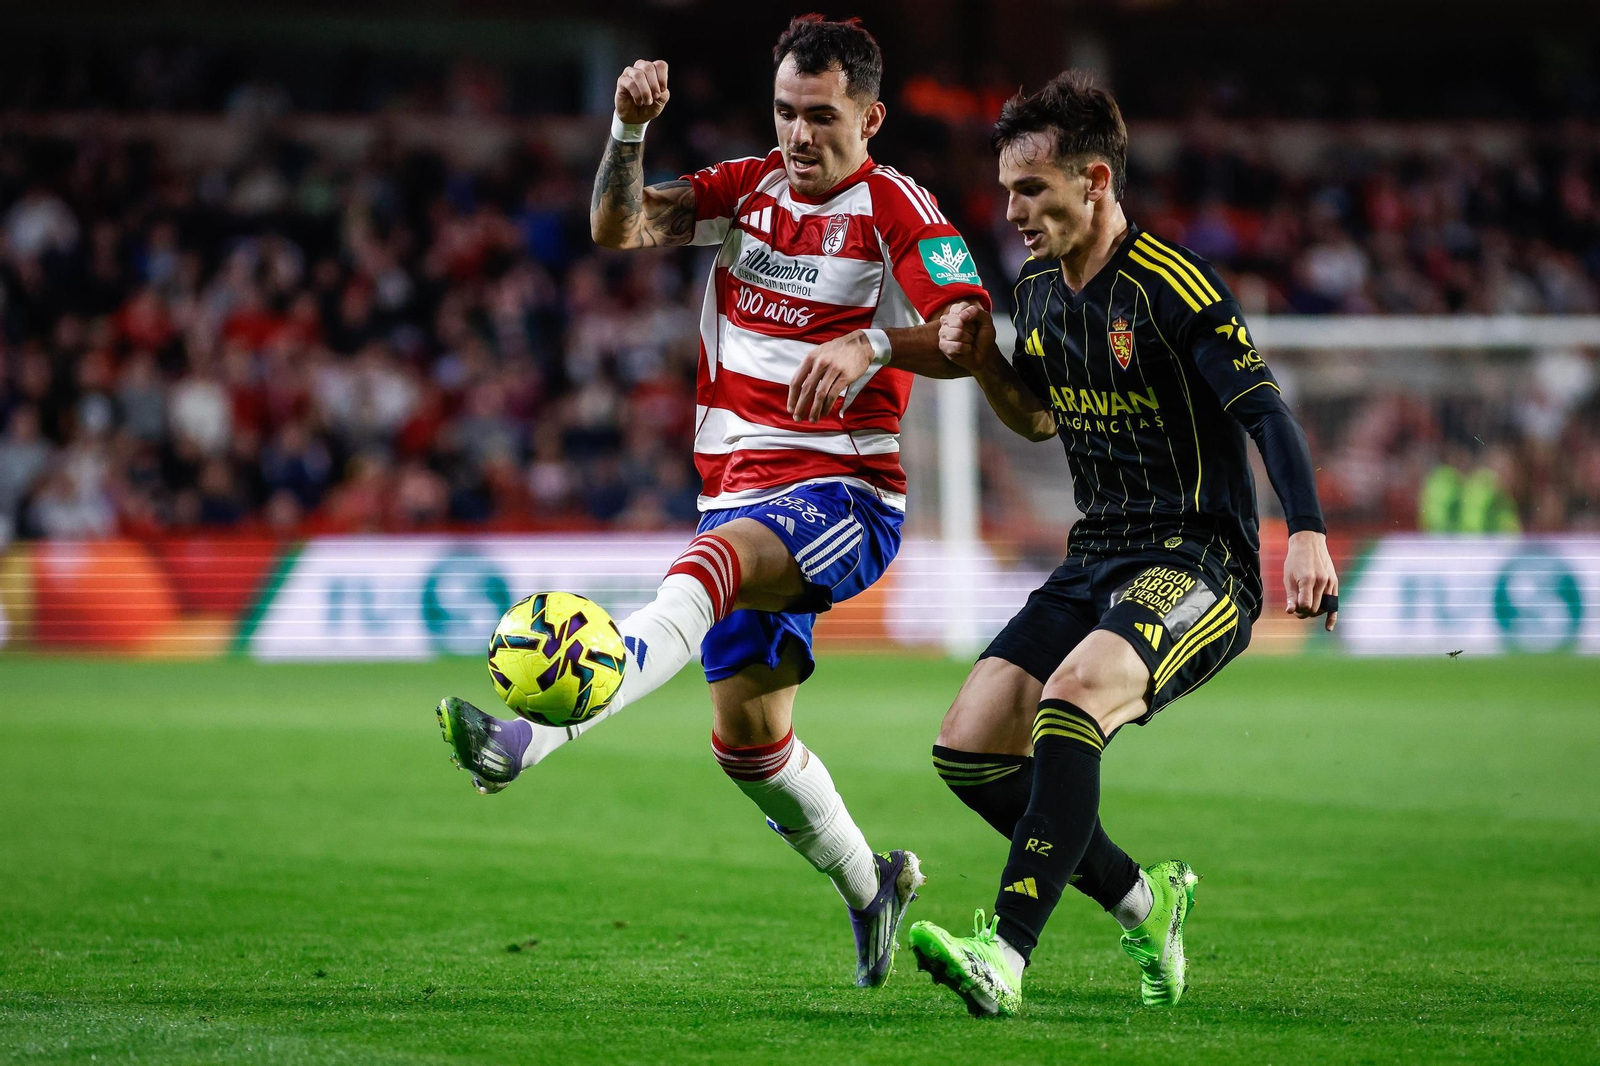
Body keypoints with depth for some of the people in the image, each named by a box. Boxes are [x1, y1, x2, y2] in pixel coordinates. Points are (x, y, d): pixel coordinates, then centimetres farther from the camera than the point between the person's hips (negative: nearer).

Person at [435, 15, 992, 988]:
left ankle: (534, 733, -54)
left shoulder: (896, 207, -5)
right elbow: (619, 228, -3)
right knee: (748, 738, 7)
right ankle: (871, 887, 31)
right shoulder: (745, 189, 10)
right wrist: (630, 131, -19)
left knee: (708, 568, -36)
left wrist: (873, 342, -36)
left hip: (844, 492, -6)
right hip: (740, 493, 6)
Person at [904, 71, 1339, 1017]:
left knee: (1069, 701, -34)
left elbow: (1268, 413, -20)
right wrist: (983, 361, 5)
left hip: (1198, 565, -8)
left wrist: (1309, 534, -35)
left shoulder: (1172, 288, -15)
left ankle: (1006, 957, -38)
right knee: (968, 749, -3)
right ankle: (1142, 902, 15)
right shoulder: (1038, 290, 9)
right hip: (1096, 564, 8)